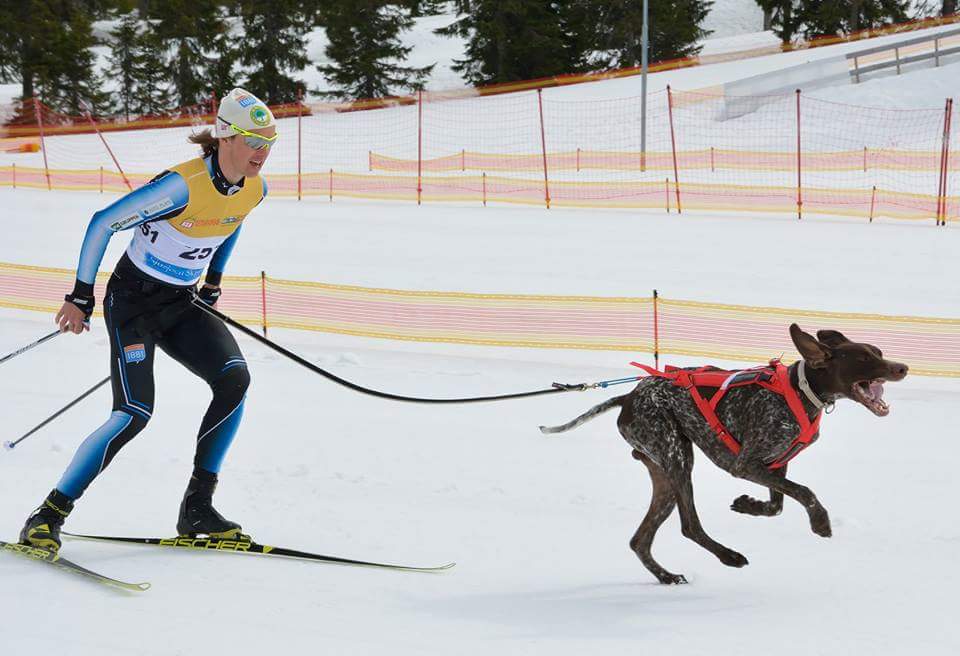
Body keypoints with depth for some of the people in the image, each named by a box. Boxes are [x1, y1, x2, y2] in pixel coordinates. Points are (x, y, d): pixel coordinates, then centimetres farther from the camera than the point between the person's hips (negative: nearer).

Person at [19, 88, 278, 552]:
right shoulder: (182, 184, -26)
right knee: (134, 414, -19)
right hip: (133, 299, -7)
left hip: (182, 304, 7)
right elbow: (103, 224, -18)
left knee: (235, 379, -17)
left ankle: (197, 507, -9)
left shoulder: (254, 190, -4)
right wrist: (81, 296, -13)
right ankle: (49, 515, -8)